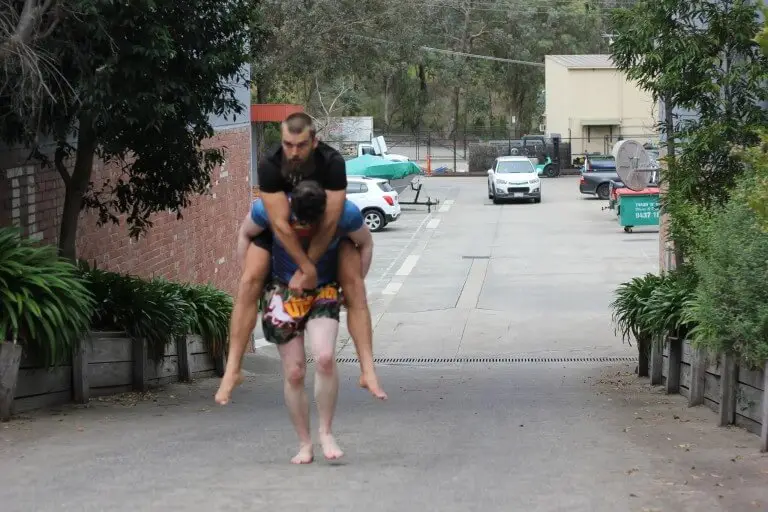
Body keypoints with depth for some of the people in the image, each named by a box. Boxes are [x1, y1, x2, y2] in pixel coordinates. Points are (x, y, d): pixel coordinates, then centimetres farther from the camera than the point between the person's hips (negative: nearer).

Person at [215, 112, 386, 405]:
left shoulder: (332, 163, -34)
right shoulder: (269, 166, -34)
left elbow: (329, 222, -31)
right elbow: (279, 223, -33)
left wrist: (304, 271, -27)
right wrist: (307, 268, -32)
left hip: (325, 225, 0)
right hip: (281, 224, 0)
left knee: (354, 285, -14)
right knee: (249, 283, -16)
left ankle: (368, 371, -12)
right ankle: (232, 370, -13)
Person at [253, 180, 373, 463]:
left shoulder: (345, 213, -23)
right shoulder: (268, 209, -24)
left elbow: (365, 243, -1)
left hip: (325, 289, 0)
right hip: (282, 291, 0)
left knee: (325, 358, -23)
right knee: (293, 373, -3)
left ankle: (326, 432, -5)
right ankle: (304, 444, 13)